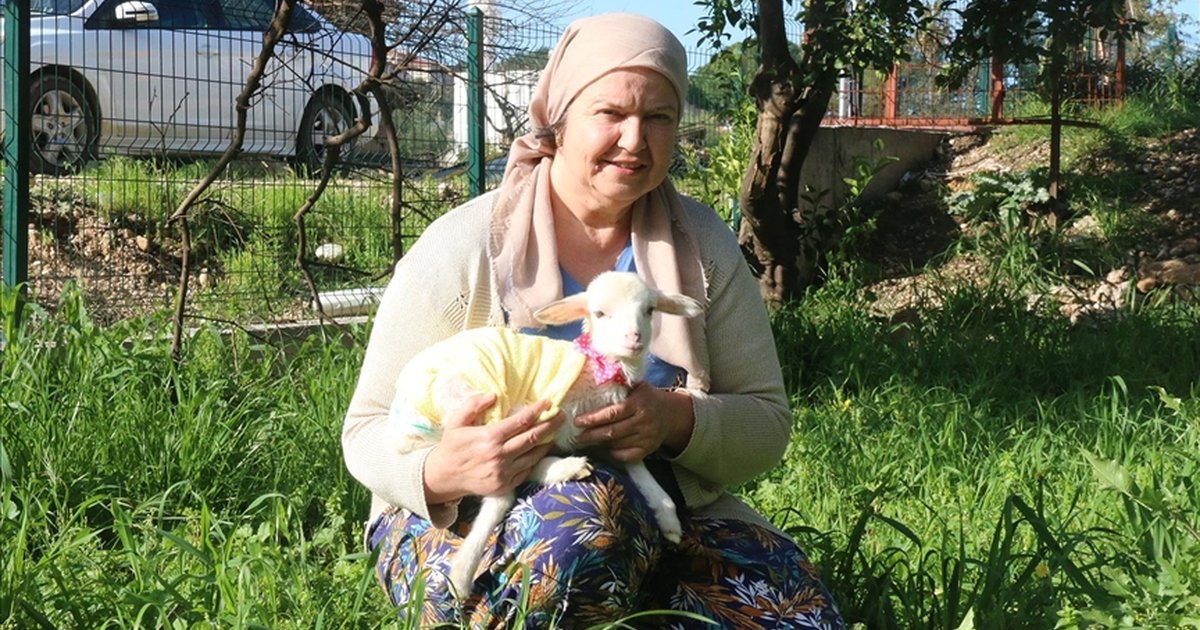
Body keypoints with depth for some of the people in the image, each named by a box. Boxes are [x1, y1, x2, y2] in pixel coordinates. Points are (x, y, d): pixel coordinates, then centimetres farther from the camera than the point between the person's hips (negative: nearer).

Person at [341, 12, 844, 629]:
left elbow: (765, 423, 1)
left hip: (661, 519, 3)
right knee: (588, 510, -37)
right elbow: (369, 431, -7)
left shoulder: (702, 244, 1)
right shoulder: (463, 248, -9)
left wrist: (678, 421, -23)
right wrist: (438, 474, -31)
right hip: (468, 527, -3)